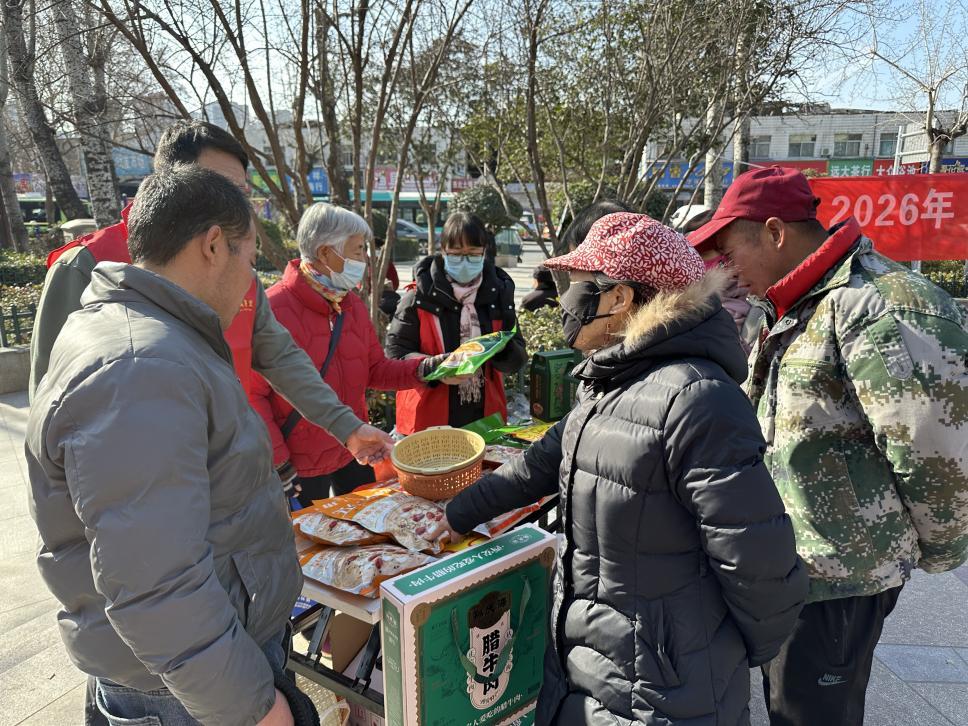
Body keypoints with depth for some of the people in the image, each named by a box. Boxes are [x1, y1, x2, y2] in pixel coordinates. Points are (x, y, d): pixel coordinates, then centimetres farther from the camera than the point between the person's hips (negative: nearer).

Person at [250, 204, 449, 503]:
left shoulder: (352, 303, 4)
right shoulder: (273, 308, -19)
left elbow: (375, 370, 8)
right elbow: (252, 395, -17)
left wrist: (423, 368, -7)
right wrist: (278, 462, -17)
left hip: (353, 453, 7)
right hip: (298, 467, -6)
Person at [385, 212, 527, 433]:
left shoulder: (498, 293, 3)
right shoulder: (420, 296, -6)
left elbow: (517, 359, 4)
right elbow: (396, 352, -6)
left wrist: (500, 350, -18)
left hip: (485, 418, 3)